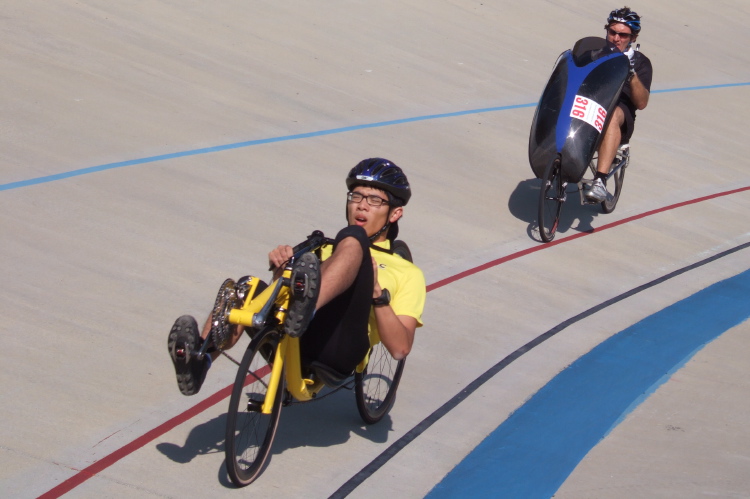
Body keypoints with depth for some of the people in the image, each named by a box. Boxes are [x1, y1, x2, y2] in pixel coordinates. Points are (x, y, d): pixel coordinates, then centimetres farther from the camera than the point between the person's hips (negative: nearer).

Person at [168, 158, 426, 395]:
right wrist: (281, 267, 0)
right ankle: (199, 359, -43)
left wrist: (377, 292, -6)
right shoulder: (325, 248, 38)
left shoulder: (406, 273, 23)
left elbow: (400, 348, 7)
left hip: (336, 354, -4)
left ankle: (306, 309, -45)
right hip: (290, 347, 4)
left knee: (352, 239, -20)